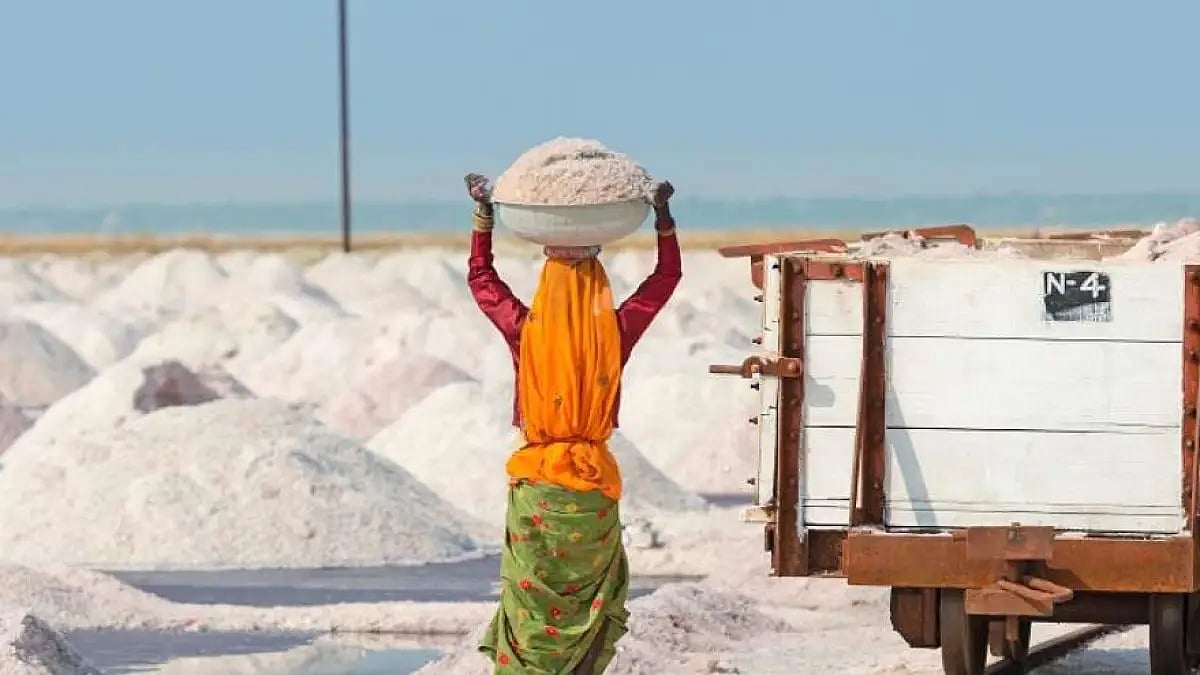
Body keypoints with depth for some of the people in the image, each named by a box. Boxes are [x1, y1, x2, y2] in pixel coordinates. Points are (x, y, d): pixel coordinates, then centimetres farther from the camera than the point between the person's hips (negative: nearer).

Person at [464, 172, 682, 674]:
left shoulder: (524, 331, -7)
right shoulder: (615, 334, -7)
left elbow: (480, 277, 11)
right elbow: (667, 276, 9)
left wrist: (482, 214, 17)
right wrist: (663, 215, 14)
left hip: (535, 486, 0)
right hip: (593, 487, 0)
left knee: (531, 604, 5)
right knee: (591, 604, 11)